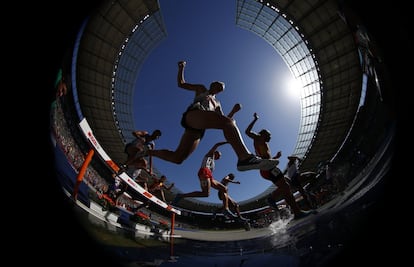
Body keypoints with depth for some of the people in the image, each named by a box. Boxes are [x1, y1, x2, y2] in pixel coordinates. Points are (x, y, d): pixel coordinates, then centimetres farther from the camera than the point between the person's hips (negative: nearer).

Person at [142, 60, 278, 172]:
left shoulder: (217, 104, 40)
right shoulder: (201, 89, 29)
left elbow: (223, 120, 32)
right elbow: (181, 83, 28)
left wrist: (233, 111, 21)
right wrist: (181, 68, 18)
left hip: (199, 128, 6)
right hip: (192, 114, -6)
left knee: (177, 158, -5)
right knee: (228, 122, -31)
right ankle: (245, 157, -52)